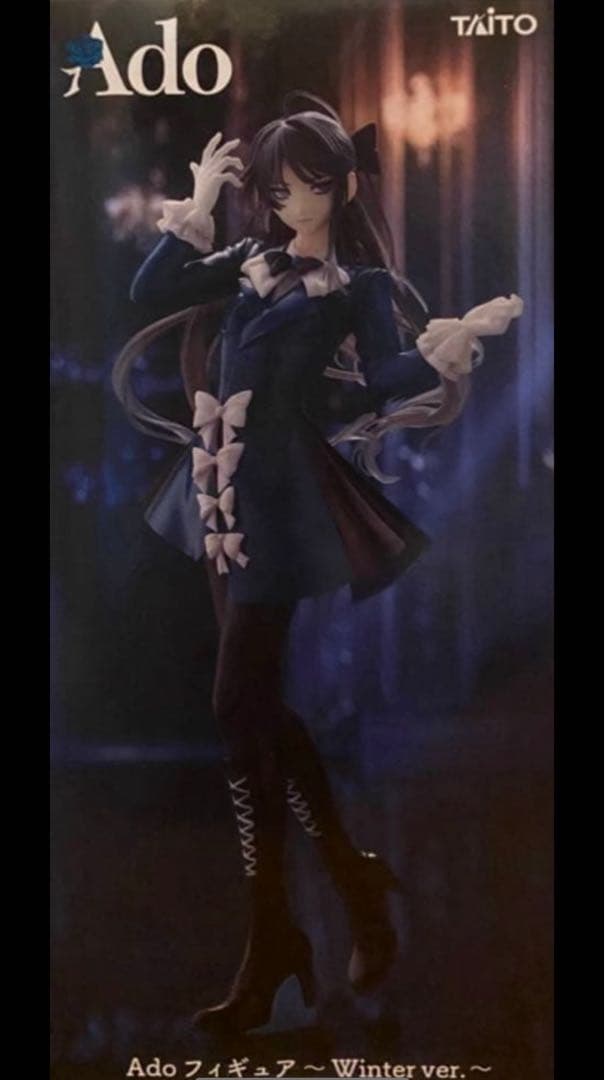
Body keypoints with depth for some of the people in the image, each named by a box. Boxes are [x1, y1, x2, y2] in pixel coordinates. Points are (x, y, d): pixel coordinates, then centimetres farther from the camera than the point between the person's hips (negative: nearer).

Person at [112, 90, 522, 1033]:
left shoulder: (361, 282, -5)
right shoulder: (252, 257, 13)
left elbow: (387, 385, -18)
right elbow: (151, 293, 9)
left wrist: (456, 339, -35)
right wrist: (198, 205, 4)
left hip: (280, 501, -7)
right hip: (224, 488, 7)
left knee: (241, 705, -10)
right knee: (261, 704, 11)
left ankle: (272, 938, 0)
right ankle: (352, 881, 25)